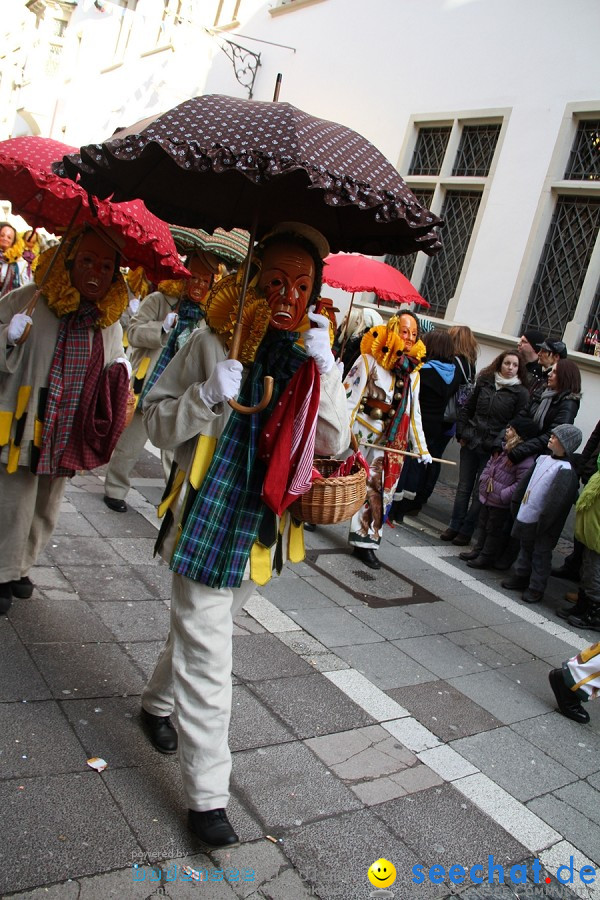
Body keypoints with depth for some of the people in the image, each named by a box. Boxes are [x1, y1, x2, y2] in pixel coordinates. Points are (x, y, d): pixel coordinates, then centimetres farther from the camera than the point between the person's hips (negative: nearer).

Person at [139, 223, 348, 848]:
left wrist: (325, 370, -19)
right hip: (205, 517, -4)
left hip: (263, 525, 5)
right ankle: (206, 796, 13)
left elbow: (334, 443, -6)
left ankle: (157, 704, 52)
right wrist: (208, 394, -23)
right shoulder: (214, 342, -9)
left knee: (200, 629, 24)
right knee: (207, 656, -1)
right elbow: (157, 422, -5)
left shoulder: (314, 355, 2)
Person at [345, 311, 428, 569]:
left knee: (378, 490, 3)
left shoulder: (413, 372, 9)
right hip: (361, 433, -4)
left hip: (390, 441, 5)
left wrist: (422, 447, 11)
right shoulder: (370, 360, -7)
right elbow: (349, 395, -12)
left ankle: (365, 543, 10)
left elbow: (413, 411, 13)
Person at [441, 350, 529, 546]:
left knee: (479, 492, 4)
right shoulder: (485, 382, 7)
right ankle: (455, 525, 19)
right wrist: (461, 434, 6)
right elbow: (467, 409, 13)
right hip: (470, 442, 4)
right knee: (463, 487, 9)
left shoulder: (521, 393, -4)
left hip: (492, 449, -3)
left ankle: (467, 530, 13)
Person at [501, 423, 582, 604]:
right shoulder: (543, 459, 6)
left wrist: (543, 522, -23)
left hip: (542, 523, -8)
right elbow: (526, 481, 15)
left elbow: (556, 500, -24)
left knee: (540, 555, 6)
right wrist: (516, 502, 15)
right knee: (525, 548, 22)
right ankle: (521, 577, 38)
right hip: (527, 516, 8)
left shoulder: (566, 470, -20)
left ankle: (536, 588, 17)